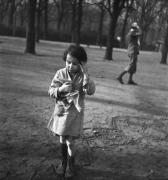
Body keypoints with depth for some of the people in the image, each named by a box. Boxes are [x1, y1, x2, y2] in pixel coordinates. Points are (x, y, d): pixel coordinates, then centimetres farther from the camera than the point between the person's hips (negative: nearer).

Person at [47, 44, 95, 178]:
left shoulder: (83, 76, -9)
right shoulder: (60, 73, -5)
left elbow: (91, 91, -23)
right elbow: (51, 91, -5)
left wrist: (85, 74, -30)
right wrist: (60, 89, -25)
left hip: (75, 112, -2)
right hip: (61, 110, 2)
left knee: (70, 141, 1)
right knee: (62, 139, 14)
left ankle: (71, 165, 24)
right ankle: (63, 162, 36)